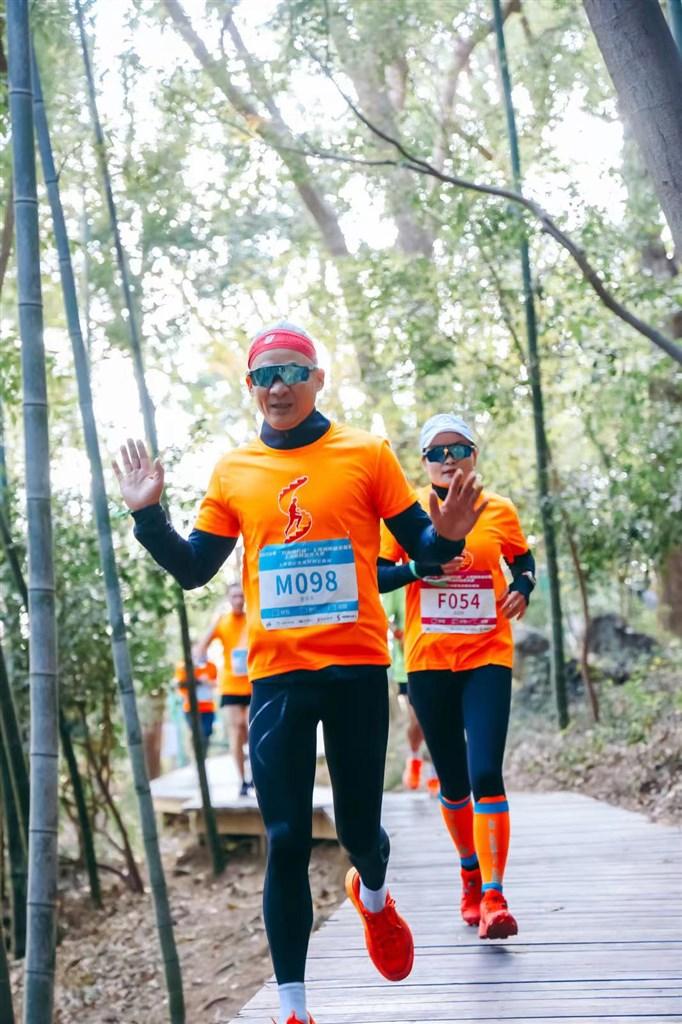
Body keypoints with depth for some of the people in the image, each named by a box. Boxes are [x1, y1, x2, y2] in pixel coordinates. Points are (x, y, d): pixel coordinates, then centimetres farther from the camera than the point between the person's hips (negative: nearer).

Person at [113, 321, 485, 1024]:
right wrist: (149, 516, -4)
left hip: (356, 669, -1)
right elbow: (192, 570, 11)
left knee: (358, 827, 7)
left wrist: (447, 536, -17)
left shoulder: (366, 454, 2)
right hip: (276, 678, 1)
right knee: (286, 841, -1)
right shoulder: (233, 472, 7)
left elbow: (420, 548, 5)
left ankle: (373, 897, 44)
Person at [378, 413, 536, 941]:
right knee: (453, 780, 11)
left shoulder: (499, 511, 3)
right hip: (428, 662, 1)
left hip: (487, 659, -1)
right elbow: (377, 577, -2)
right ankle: (471, 871, 35)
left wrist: (523, 587, -4)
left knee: (486, 773, -15)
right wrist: (423, 564, -19)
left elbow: (524, 562, 18)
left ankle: (493, 898, -13)